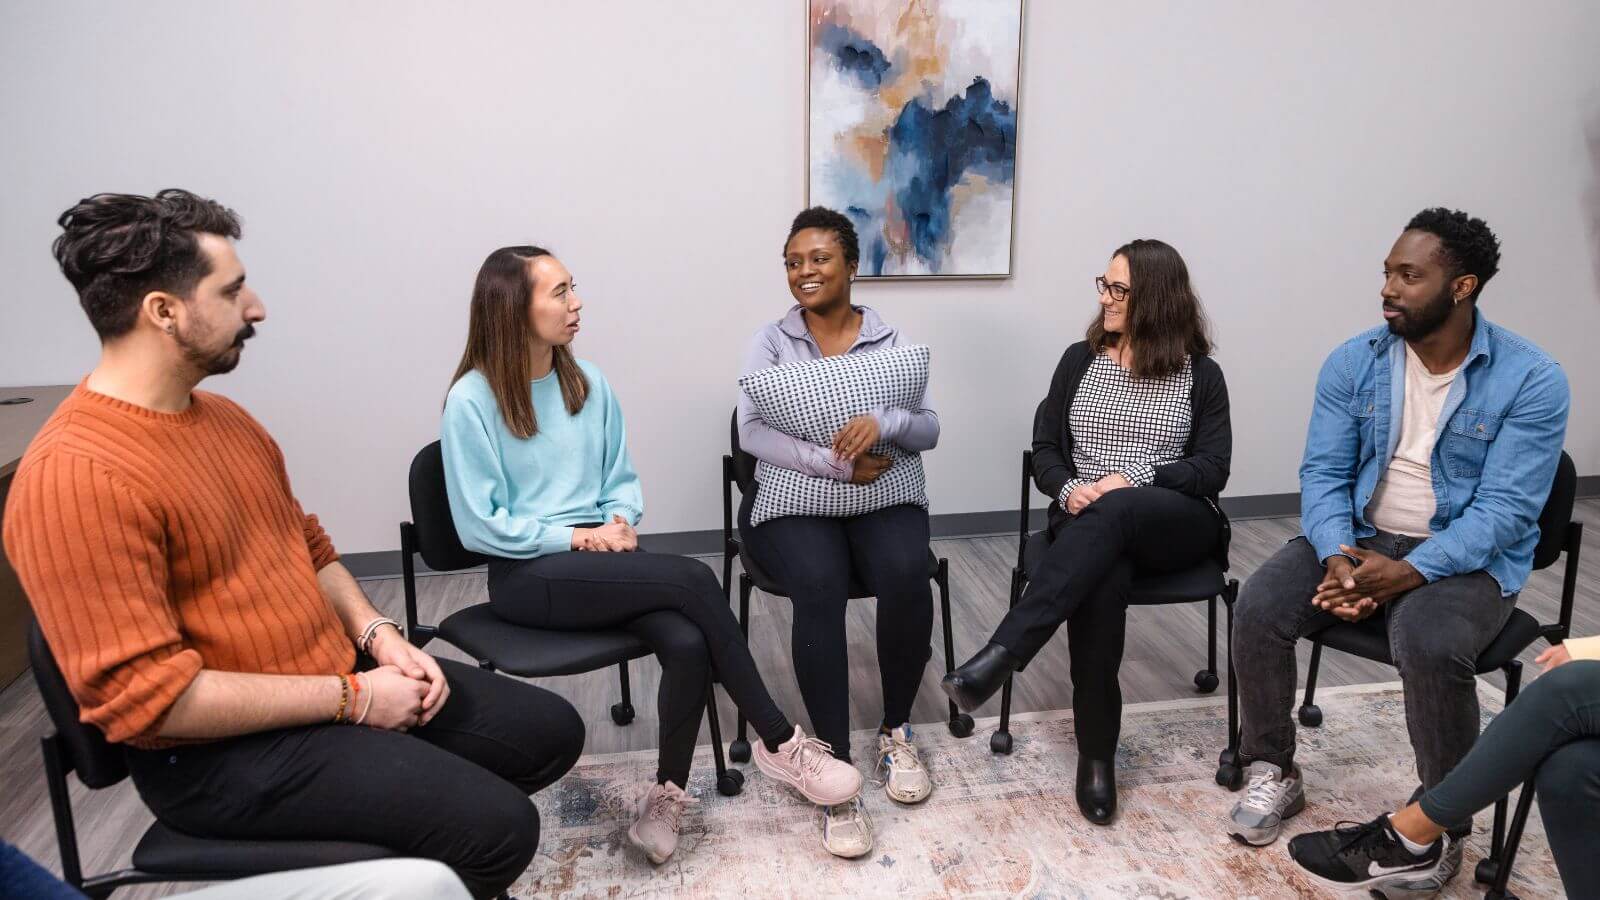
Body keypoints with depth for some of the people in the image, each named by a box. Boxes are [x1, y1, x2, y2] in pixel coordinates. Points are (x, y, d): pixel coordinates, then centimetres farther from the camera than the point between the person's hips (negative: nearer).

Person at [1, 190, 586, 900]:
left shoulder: (224, 417, 7)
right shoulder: (76, 476, -22)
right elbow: (143, 697, -25)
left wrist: (376, 634, -1)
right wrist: (351, 698, -20)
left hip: (340, 676, 9)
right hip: (217, 752, -8)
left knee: (551, 731, 9)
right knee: (494, 827, -21)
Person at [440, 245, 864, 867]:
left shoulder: (588, 383, 8)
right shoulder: (473, 400, -9)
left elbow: (622, 481, 15)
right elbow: (479, 526, -10)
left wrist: (620, 523, -7)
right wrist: (579, 538, -14)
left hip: (599, 557, 5)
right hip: (527, 575, -5)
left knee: (688, 643, -26)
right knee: (692, 578, -26)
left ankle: (666, 799, -6)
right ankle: (780, 742, -11)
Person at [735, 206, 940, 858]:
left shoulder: (890, 339, 8)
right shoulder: (771, 341, 5)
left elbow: (929, 430, -1)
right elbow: (751, 431, -9)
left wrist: (885, 422, -24)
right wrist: (834, 462, -22)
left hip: (882, 495, 1)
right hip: (793, 498, -1)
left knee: (905, 577, -30)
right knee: (819, 587, -33)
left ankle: (896, 732, -4)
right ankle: (837, 768, -22)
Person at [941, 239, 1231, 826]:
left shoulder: (1201, 374, 8)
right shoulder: (1080, 360, 14)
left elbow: (1213, 469, 0)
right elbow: (1044, 449, 11)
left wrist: (1134, 479, -16)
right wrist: (1069, 489, -12)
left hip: (1178, 525, -1)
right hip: (1089, 523, 1)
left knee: (1112, 514, -39)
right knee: (1098, 583, -37)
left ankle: (1000, 655, -47)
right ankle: (1097, 754, -26)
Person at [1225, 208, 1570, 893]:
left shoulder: (1530, 379, -11)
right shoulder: (1352, 362, -1)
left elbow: (1506, 510, -16)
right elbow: (1323, 473, -3)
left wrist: (1409, 571, -29)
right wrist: (1336, 557, -22)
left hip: (1467, 556, -3)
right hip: (1357, 537, 4)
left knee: (1429, 645, -34)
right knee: (1258, 607, -22)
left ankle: (1443, 827, -7)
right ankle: (1272, 771, 3)